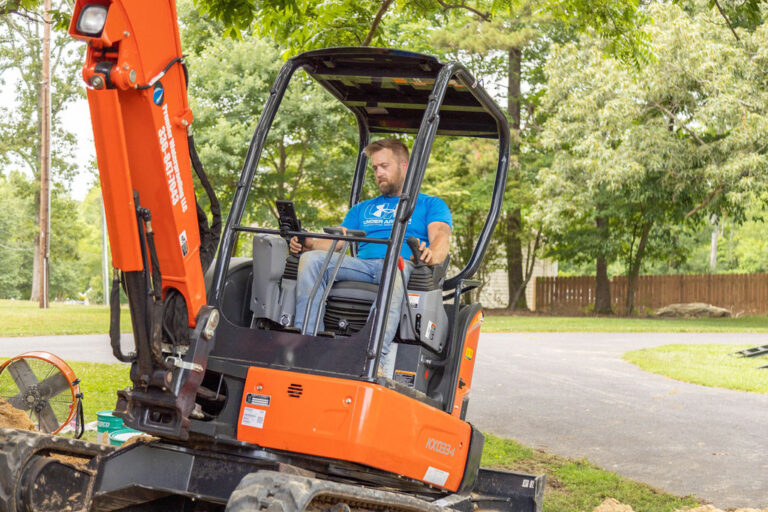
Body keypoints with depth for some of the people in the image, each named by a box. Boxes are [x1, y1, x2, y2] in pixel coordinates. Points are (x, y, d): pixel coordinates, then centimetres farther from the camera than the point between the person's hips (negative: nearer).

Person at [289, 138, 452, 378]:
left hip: (405, 266, -4)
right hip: (362, 266, 4)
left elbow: (441, 238, 0)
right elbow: (336, 240, 20)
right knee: (311, 259, -22)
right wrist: (309, 243, -4)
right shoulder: (362, 209, 34)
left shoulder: (430, 205, 20)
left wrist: (431, 254, -26)